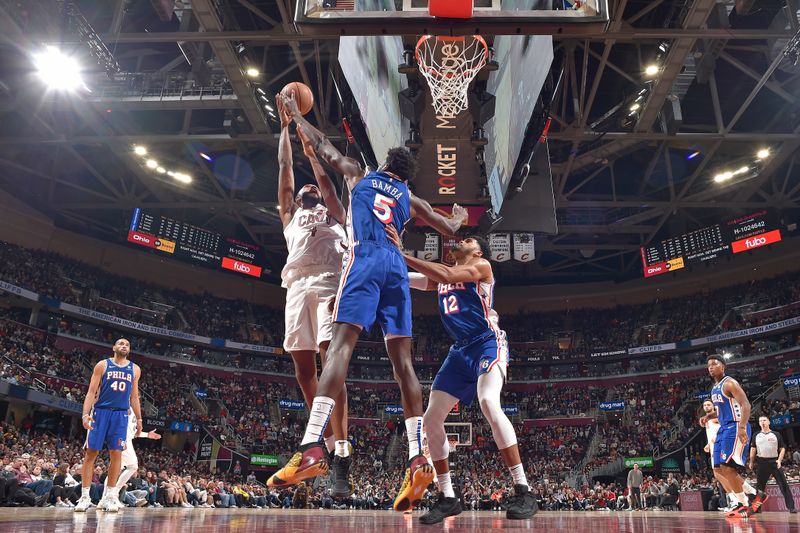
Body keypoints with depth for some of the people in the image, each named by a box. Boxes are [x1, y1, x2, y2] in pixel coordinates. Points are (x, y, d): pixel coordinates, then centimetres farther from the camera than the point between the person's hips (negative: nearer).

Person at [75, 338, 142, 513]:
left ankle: (110, 496, 6)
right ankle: (85, 496, 6)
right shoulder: (102, 365, 2)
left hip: (121, 414, 2)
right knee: (91, 452, -1)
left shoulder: (135, 369, 11)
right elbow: (91, 391, -2)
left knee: (116, 454, -1)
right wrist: (85, 414, -14)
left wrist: (139, 418, 11)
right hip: (101, 411, -2)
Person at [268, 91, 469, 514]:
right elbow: (450, 230, 37)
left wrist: (295, 115, 48)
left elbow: (323, 147, 32)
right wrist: (460, 215, 61)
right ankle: (418, 460, -7)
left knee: (341, 344, -16)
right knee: (402, 360, -1)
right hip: (396, 266, 3)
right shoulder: (409, 199, 27)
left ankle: (312, 447, -30)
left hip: (364, 260, -3)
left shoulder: (359, 175, 23)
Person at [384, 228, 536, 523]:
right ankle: (447, 498, 11)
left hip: (488, 344, -7)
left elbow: (448, 275, -22)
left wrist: (403, 254, -23)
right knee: (431, 420, -1)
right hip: (460, 350, 7)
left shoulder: (482, 266, -3)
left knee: (489, 403, -32)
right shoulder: (441, 274, 18)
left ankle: (523, 492, -25)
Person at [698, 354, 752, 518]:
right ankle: (741, 501, 14)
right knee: (718, 470, 6)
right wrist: (709, 416, 12)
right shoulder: (714, 388, 17)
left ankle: (744, 505, -4)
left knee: (727, 467, -15)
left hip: (735, 427, -10)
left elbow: (745, 404, -22)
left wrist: (742, 427, -33)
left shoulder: (729, 383, -11)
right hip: (723, 429, 10)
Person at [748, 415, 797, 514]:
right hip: (762, 462, 1)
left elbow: (782, 449, 3)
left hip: (774, 461, -1)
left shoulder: (776, 435, 4)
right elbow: (753, 449, 11)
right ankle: (756, 508, 11)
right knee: (760, 486, 5)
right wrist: (751, 462, 7)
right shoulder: (756, 436, 9)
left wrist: (779, 460, -11)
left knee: (783, 485, -6)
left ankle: (791, 507, -2)